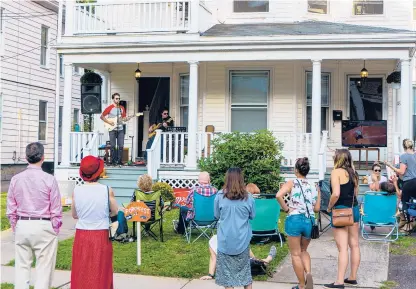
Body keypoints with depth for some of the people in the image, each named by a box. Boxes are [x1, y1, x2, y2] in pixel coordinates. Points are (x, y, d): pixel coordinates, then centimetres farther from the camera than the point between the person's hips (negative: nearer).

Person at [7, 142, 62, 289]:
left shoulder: (16, 179, 1)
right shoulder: (49, 179, -9)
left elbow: (11, 209, 5)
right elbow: (56, 210, -6)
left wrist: (15, 227, 16)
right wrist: (55, 230, 5)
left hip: (21, 226, 4)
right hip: (43, 227, -3)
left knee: (22, 266, 10)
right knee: (44, 267, 4)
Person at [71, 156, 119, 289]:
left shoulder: (76, 191, -5)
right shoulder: (107, 190, -10)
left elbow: (74, 215, 7)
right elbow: (115, 212, 4)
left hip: (81, 236, 2)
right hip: (101, 237, -1)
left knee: (81, 273, 12)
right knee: (100, 273, 9)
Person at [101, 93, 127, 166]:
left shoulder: (122, 108, 12)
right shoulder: (109, 108, -3)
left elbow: (124, 118, 16)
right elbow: (102, 116, -1)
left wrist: (125, 119, -7)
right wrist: (109, 122, -11)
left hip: (120, 129, 4)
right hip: (112, 129, -4)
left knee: (121, 146, -1)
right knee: (113, 146, -3)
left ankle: (119, 161, 6)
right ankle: (113, 161, 4)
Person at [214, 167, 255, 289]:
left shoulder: (220, 196, -9)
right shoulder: (248, 197, -6)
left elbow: (216, 215, 4)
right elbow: (252, 216, 8)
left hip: (225, 241, -1)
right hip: (242, 240, 1)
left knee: (227, 270, 9)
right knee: (244, 268, 15)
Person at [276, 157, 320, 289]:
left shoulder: (292, 183, -3)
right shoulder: (313, 187, 8)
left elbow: (278, 195, -21)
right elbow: (316, 208, 8)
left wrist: (286, 209, -8)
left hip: (294, 220, -4)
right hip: (310, 221, 4)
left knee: (296, 254, 10)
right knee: (303, 250, 25)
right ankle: (308, 273, -1)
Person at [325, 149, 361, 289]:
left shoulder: (336, 172, -11)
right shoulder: (352, 173, 10)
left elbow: (336, 194, -21)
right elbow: (355, 193, 12)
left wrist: (329, 207, -7)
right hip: (354, 209, 8)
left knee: (342, 248, -7)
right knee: (354, 245, 12)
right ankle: (353, 277, 22)